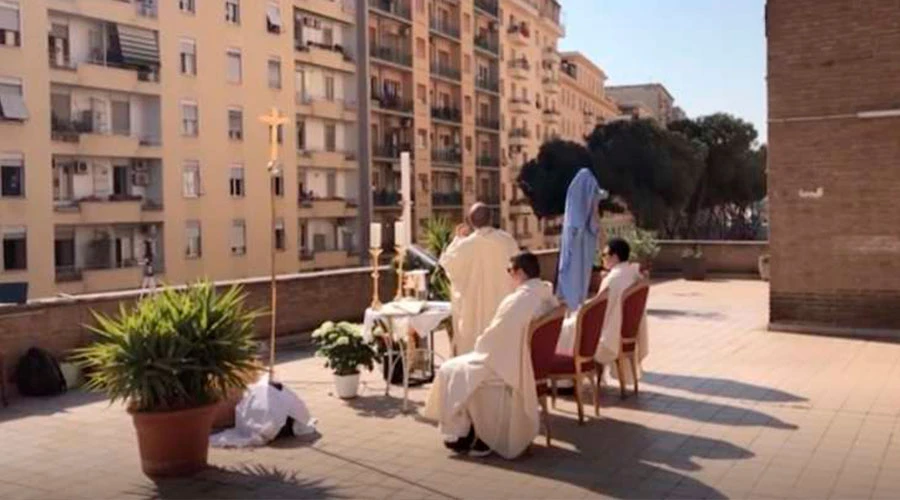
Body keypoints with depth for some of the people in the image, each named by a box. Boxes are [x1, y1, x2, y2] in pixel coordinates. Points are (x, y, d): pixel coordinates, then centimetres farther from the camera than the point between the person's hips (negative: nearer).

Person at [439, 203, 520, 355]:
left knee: (473, 344, 8)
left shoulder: (466, 244, -15)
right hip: (503, 301, 3)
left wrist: (457, 238, 8)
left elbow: (446, 262, 1)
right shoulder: (508, 240, -7)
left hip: (475, 305, -3)